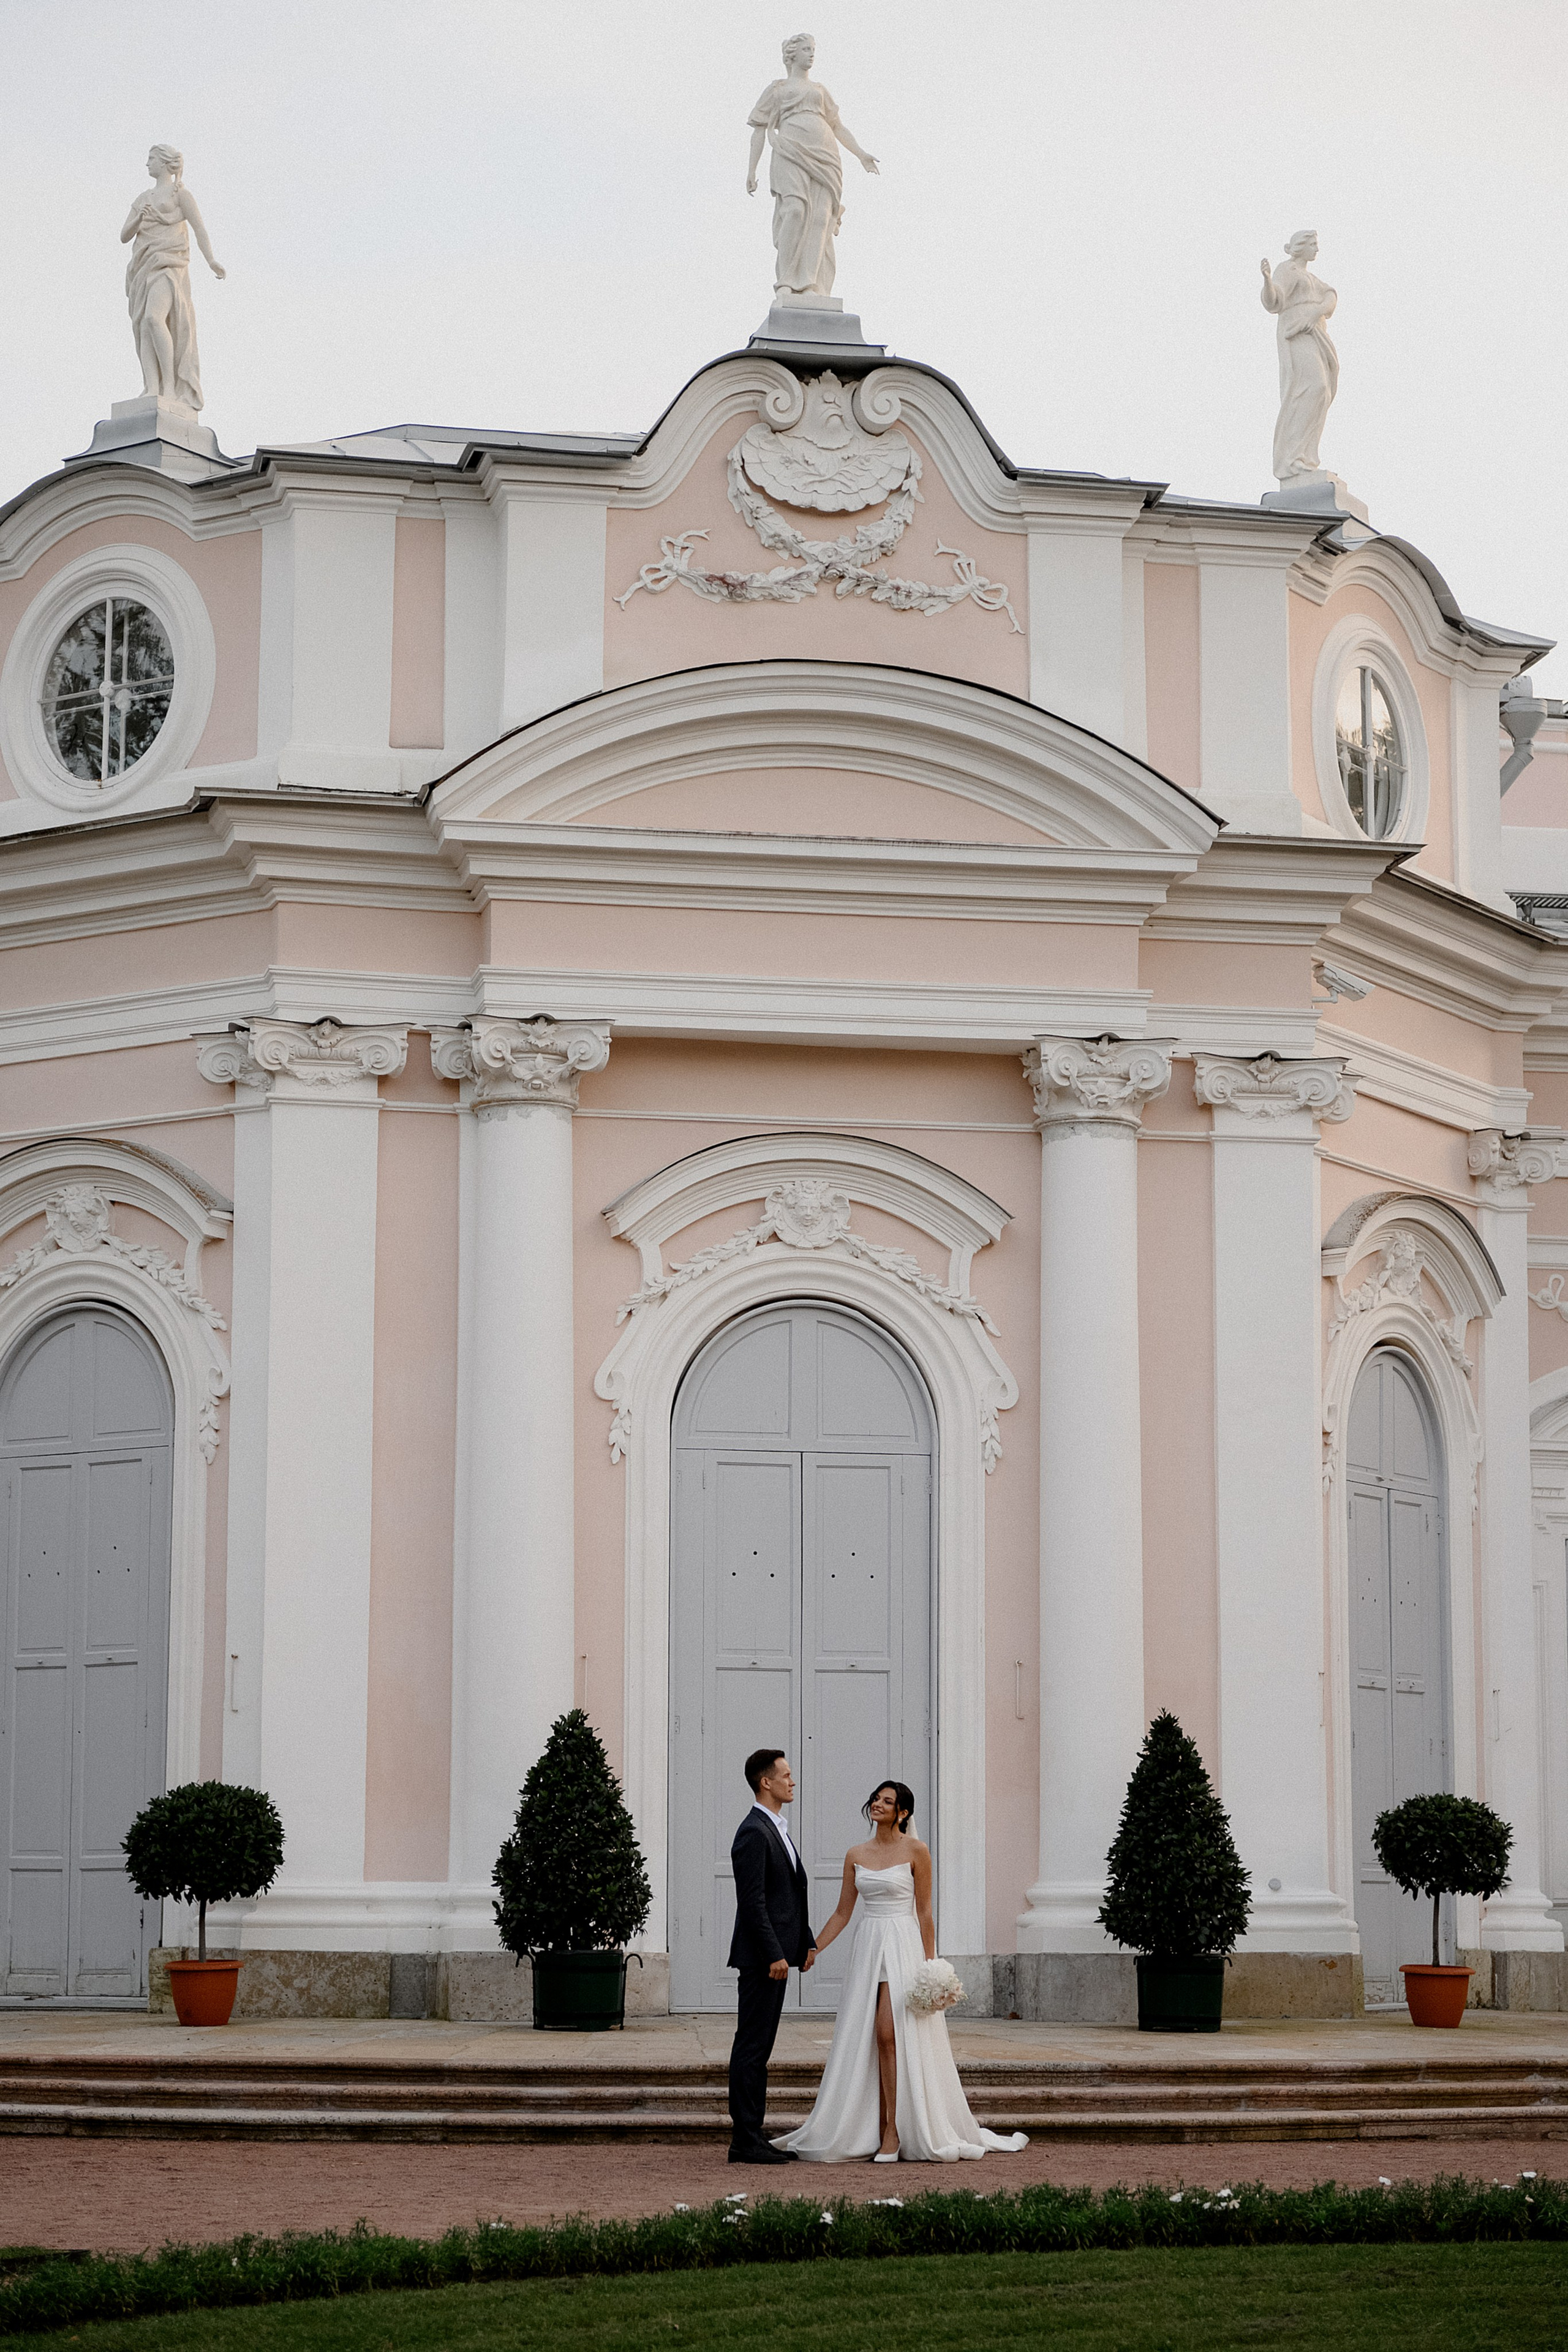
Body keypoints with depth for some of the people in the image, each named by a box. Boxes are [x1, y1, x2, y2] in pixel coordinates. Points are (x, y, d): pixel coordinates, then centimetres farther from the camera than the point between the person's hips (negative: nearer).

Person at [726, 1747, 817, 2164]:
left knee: (758, 2048, 12)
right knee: (751, 2047, -7)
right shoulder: (754, 1833, -15)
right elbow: (753, 1902, -20)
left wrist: (807, 1942, 16)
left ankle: (751, 2137, 16)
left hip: (776, 1955, 10)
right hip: (761, 1957, -10)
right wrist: (774, 1955, -21)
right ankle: (745, 2144, -6)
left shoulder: (777, 1829, 17)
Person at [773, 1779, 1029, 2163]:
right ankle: (876, 2131, 5)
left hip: (903, 1947, -5)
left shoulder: (915, 1850, -2)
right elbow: (843, 1913, 14)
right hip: (867, 1948, 5)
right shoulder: (856, 1856, 11)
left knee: (890, 2035, -14)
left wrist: (929, 1965, -9)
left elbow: (924, 1913, -3)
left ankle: (894, 2135, -12)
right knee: (864, 2040, 1)